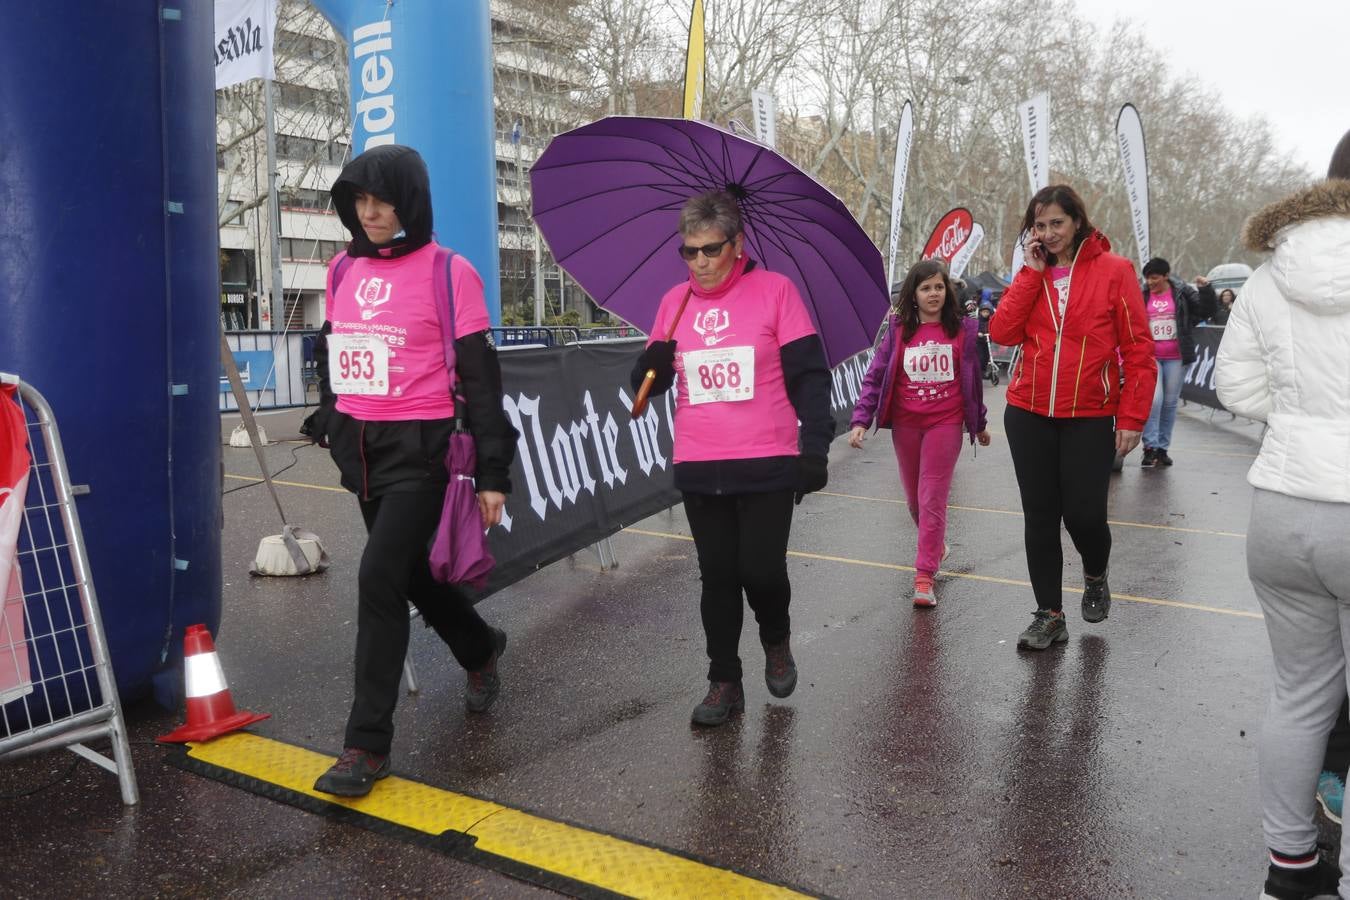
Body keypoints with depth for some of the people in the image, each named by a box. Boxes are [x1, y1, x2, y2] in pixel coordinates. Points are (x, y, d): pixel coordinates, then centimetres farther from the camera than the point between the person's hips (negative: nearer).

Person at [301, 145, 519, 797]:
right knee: (412, 572, 18)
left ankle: (367, 743, -1)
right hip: (360, 450, 7)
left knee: (379, 580, -13)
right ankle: (480, 649, 46)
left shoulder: (448, 273, -8)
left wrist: (492, 472, -10)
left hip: (420, 450, -6)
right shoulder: (344, 271, 8)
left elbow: (479, 376, -8)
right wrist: (328, 420, 19)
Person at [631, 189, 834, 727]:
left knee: (761, 570, -4)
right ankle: (724, 683, 22)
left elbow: (809, 375, -3)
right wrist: (652, 365, -10)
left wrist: (815, 446, -10)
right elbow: (648, 385, 13)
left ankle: (776, 642, 29)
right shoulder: (674, 302, 8)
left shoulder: (775, 290, -2)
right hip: (699, 470, 3)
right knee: (717, 577, 9)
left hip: (767, 465, -3)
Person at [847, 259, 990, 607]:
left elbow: (973, 378, 9)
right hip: (905, 424, 2)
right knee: (914, 498, 15)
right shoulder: (898, 330, 0)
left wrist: (979, 423, 16)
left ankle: (924, 577, -4)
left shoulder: (960, 330, 0)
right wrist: (861, 419, -13)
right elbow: (875, 376, -3)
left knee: (932, 500, -6)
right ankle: (935, 544, 44)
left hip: (945, 422, -2)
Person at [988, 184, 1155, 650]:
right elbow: (1002, 333, -6)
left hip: (1090, 418, -3)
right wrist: (1032, 272, -8)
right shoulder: (1030, 274, 8)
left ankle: (1095, 577, 32)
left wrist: (1132, 418, -10)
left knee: (1083, 514, -3)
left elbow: (1139, 349, -5)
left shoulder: (1114, 271, -4)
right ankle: (1049, 615, 19)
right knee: (1040, 517, 7)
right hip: (1029, 415, 3)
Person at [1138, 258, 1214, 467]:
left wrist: (1206, 290, -12)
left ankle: (1162, 448, 16)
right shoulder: (1141, 295, 3)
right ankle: (1151, 447, -9)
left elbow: (1204, 311, 3)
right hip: (1150, 357, -1)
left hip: (1174, 357, 1)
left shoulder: (1182, 292, 2)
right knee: (1154, 399, -15)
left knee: (1170, 402, 6)